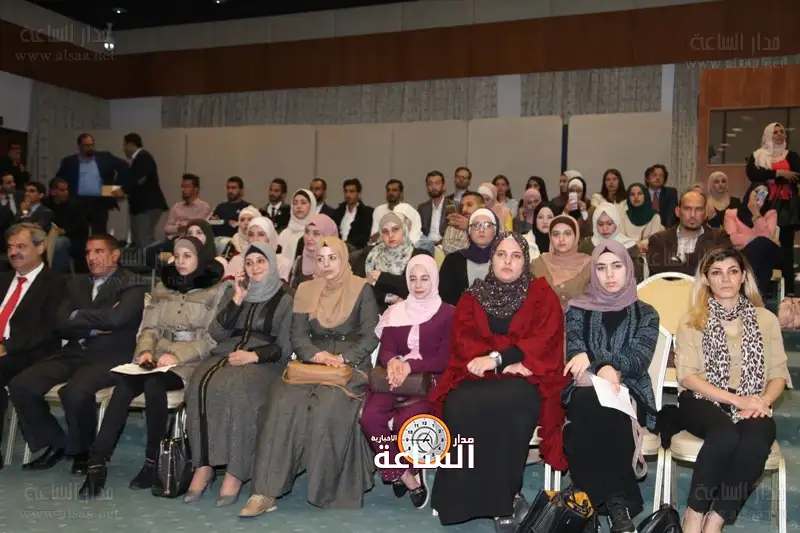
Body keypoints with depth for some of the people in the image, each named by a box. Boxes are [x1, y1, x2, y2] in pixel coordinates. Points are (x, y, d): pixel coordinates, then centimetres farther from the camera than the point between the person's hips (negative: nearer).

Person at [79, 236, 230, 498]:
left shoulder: (218, 290, 2)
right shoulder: (163, 287, 19)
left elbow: (213, 338, -6)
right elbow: (150, 327, 15)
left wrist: (178, 355, -16)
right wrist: (146, 350, -6)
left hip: (190, 361, -4)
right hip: (157, 357, 4)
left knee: (153, 385, -33)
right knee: (123, 387, -26)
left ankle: (153, 461, -19)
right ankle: (97, 462, -28)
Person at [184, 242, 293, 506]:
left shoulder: (284, 299, 9)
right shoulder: (236, 292, 23)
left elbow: (284, 347, 0)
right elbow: (216, 333, 10)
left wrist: (254, 355, -15)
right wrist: (237, 300, 2)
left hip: (263, 363, -4)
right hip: (226, 355, 4)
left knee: (238, 390, -36)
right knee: (201, 385, -29)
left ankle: (235, 472, -30)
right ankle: (204, 466, -24)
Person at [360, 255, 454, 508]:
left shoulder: (448, 314, 3)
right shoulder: (396, 311, 15)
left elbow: (445, 359, -5)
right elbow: (385, 350, 7)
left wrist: (411, 365, -19)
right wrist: (393, 361, -18)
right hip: (396, 379, 4)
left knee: (405, 420, -32)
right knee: (370, 417, -26)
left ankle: (400, 471, 2)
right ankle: (407, 476, -7)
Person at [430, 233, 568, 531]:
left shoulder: (542, 294, 8)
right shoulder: (472, 297, 14)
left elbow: (545, 341, -6)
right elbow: (462, 341, 1)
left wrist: (496, 358, -17)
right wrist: (509, 362, -14)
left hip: (526, 380, -2)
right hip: (478, 377, 2)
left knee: (507, 408, -35)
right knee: (459, 406, -31)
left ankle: (505, 498, -17)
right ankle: (467, 497, -16)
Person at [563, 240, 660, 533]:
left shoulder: (645, 314, 12)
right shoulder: (578, 308, 14)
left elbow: (638, 360, -4)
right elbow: (574, 350, -3)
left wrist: (594, 359, -22)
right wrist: (603, 369, -25)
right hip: (584, 392, 0)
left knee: (605, 411, -36)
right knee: (593, 405, -37)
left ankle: (610, 503, -30)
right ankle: (619, 505, -33)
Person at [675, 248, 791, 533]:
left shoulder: (766, 319, 13)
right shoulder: (692, 321, 7)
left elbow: (778, 373, 9)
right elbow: (688, 376, -3)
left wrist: (762, 402, -12)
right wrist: (736, 400, -15)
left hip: (752, 405, 2)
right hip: (703, 400, -2)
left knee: (756, 439, -34)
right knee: (725, 434, -35)